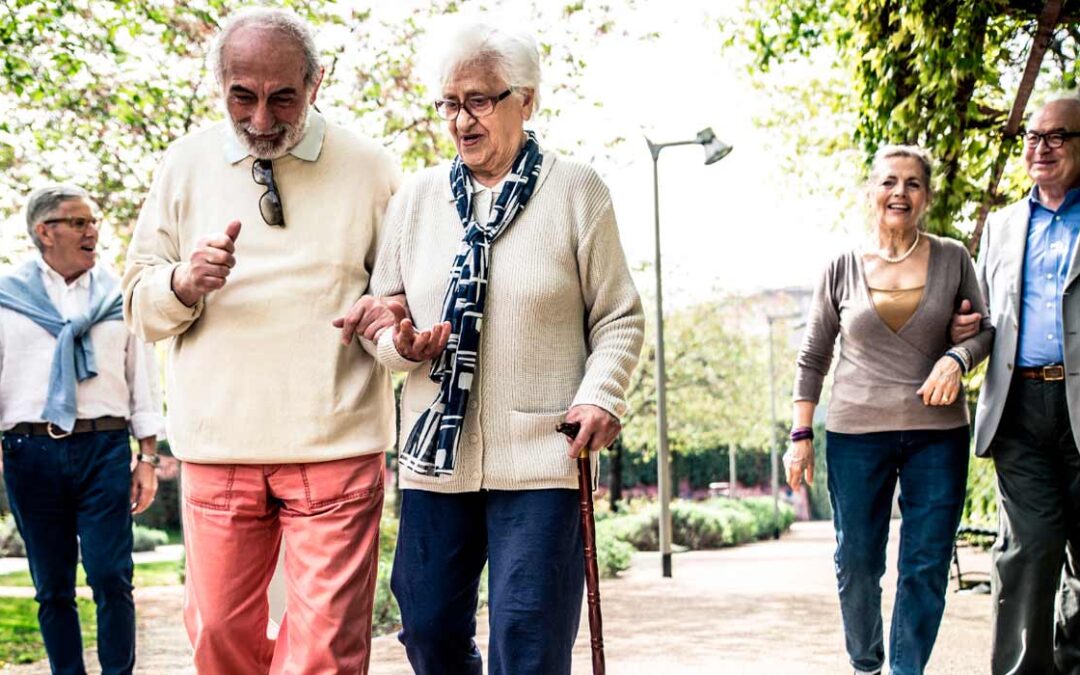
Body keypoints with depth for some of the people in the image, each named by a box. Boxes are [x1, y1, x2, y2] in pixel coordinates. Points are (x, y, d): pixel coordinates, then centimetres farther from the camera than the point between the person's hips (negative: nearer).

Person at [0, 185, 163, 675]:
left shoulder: (118, 295, 11)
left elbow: (142, 377, 12)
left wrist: (148, 459, 7)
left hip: (104, 448, 0)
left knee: (112, 579, -5)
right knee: (52, 586, 6)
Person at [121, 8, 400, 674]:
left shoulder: (368, 167, 4)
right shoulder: (186, 163, 8)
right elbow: (140, 306, 10)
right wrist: (187, 281, -12)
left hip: (336, 447, -2)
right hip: (218, 446, 2)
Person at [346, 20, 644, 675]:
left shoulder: (577, 191, 0)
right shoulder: (417, 196, 10)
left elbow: (619, 317, 2)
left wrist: (601, 395, -14)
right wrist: (402, 343, -7)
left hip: (540, 456, -3)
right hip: (436, 452, 4)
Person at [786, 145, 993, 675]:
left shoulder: (952, 259, 3)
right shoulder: (843, 269, 2)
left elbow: (984, 331, 10)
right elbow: (813, 358, 7)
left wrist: (956, 358, -13)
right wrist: (801, 436, 3)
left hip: (937, 432, 0)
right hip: (856, 433, 0)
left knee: (927, 565, 0)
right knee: (856, 562, 4)